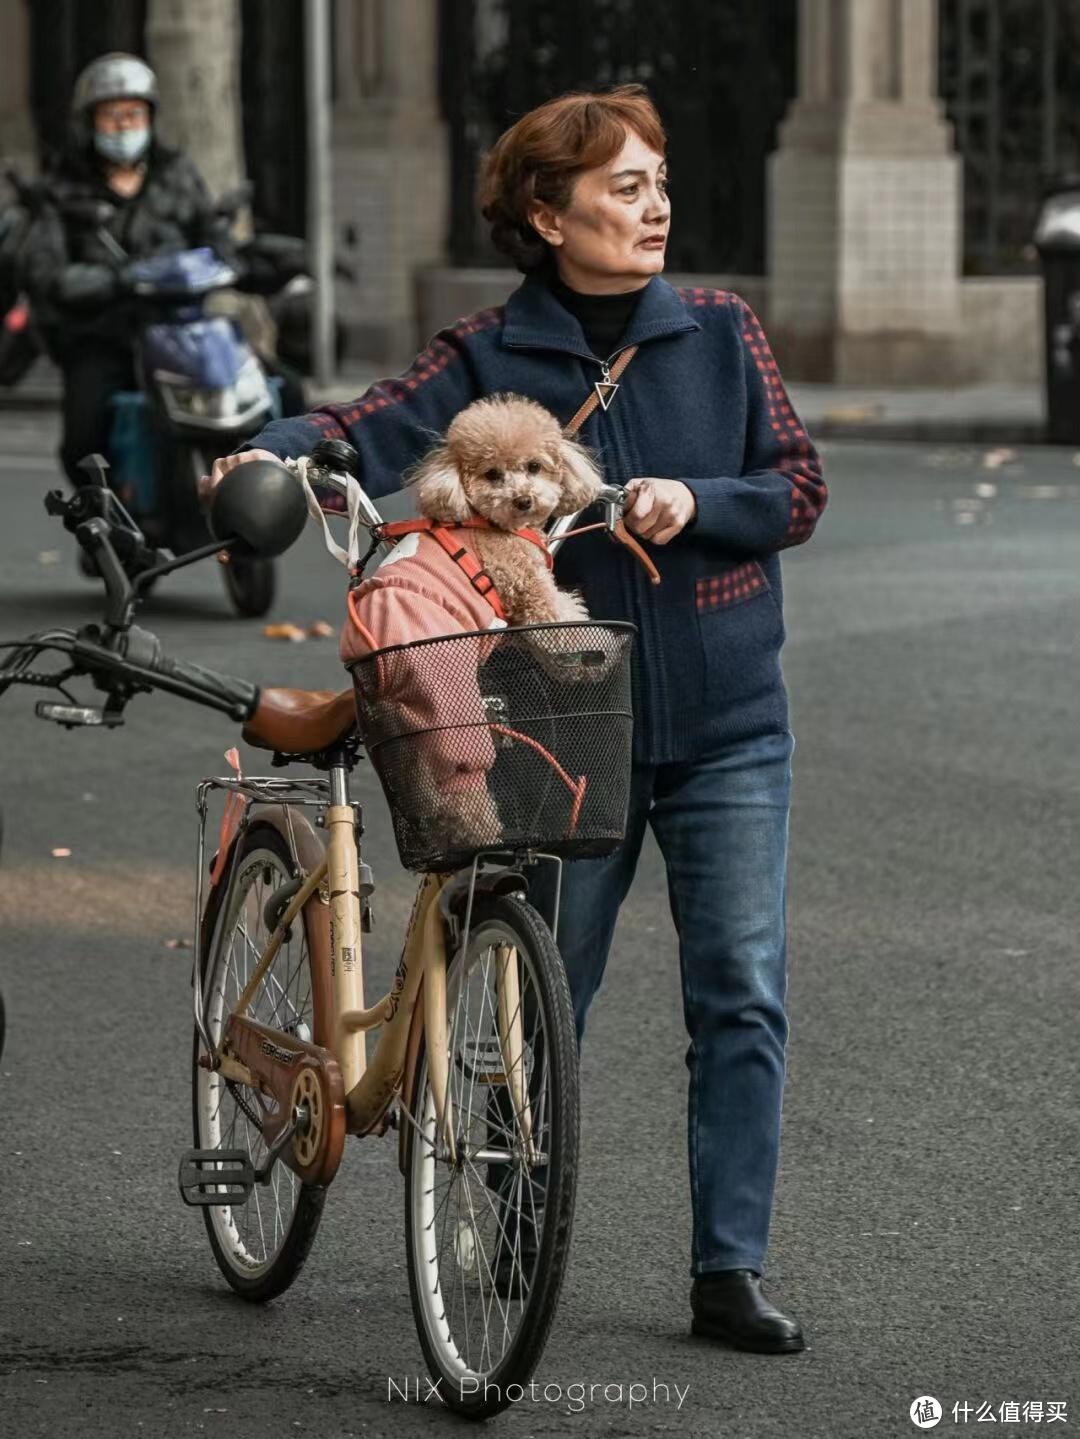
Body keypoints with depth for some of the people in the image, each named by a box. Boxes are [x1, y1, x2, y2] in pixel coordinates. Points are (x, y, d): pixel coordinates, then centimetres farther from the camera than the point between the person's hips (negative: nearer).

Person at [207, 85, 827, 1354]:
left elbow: (798, 490, 3)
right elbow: (374, 431, -16)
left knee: (742, 1001, -4)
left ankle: (728, 1273, 1)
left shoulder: (718, 332, 3)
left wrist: (693, 500, -16)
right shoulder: (493, 356, -3)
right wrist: (274, 451, -37)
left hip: (727, 729, 1)